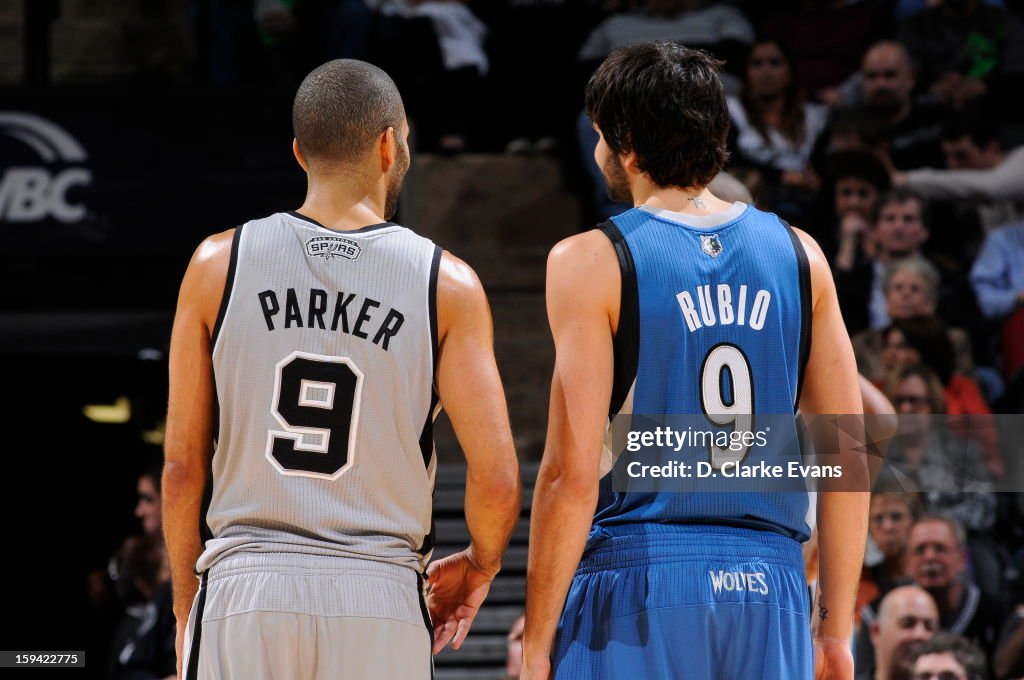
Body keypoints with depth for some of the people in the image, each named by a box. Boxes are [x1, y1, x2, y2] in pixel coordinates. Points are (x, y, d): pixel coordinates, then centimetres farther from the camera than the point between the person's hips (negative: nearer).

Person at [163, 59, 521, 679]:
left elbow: (182, 466, 3)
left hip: (246, 591, 1)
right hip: (380, 603, -1)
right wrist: (477, 569, 15)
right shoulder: (446, 284, -1)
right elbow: (496, 479, -6)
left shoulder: (219, 263, 2)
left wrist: (187, 606, 15)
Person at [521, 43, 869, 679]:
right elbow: (850, 456, 8)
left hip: (636, 582, -4)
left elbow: (573, 472, -10)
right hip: (771, 591, 4)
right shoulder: (799, 255, 10)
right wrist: (836, 628, 14)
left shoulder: (592, 262, -4)